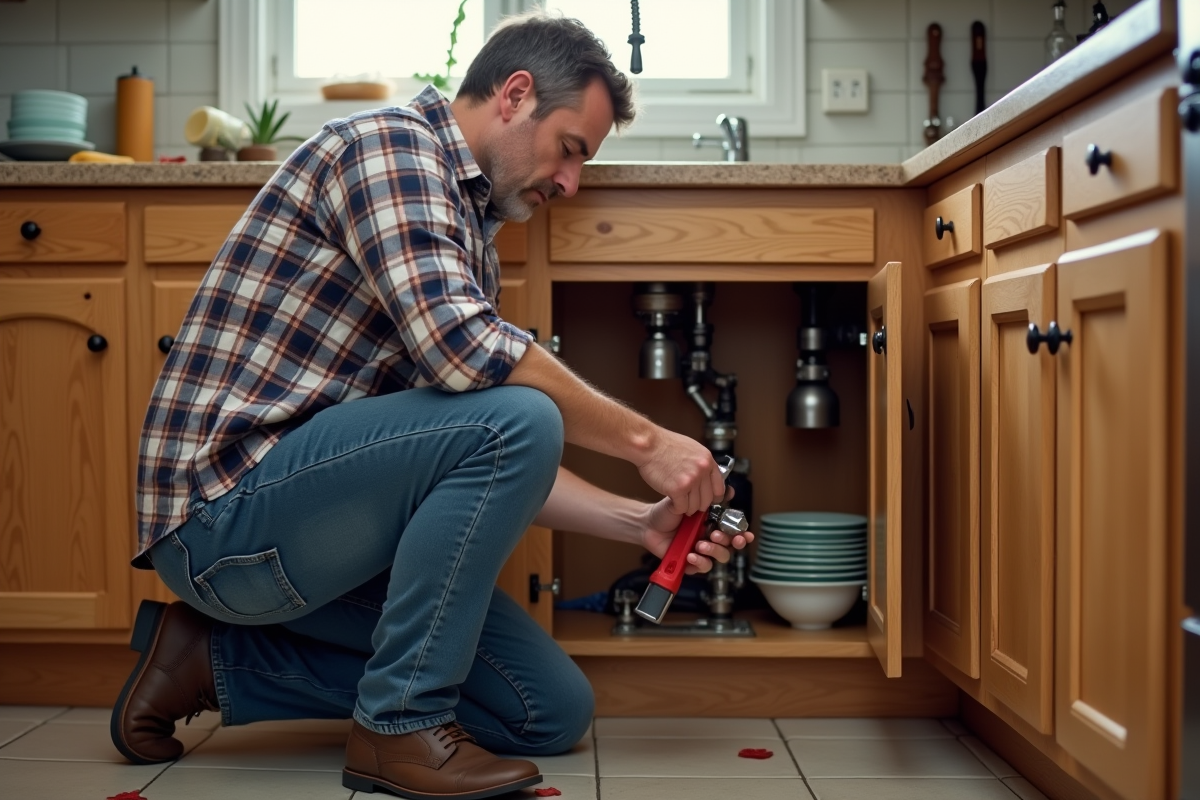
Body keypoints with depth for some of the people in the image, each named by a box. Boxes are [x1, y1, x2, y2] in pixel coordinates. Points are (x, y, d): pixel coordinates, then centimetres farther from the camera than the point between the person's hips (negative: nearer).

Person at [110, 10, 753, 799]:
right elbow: (458, 347, -27)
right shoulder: (389, 142, -10)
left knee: (554, 712, 4)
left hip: (314, 519, 9)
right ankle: (401, 721, -12)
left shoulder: (474, 239, 17)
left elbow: (500, 468, 16)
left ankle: (219, 661, 10)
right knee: (518, 419, -27)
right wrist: (644, 440, -17)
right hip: (226, 506, -9)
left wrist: (641, 522, 5)